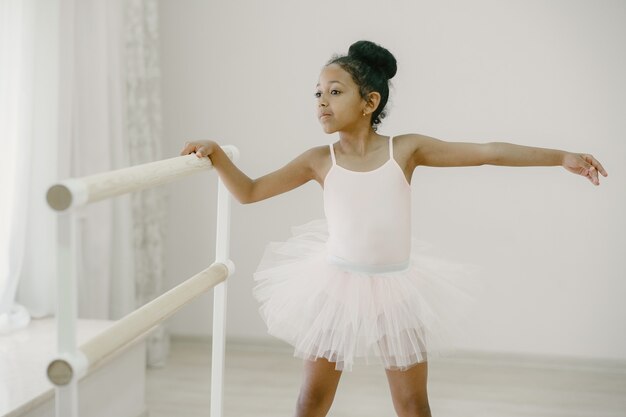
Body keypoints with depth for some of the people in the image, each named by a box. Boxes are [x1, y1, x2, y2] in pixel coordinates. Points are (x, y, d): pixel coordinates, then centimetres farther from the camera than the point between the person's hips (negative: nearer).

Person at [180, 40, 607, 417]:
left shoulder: (406, 149, -9)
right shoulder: (319, 161, -6)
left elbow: (489, 152, -10)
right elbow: (249, 192, 0)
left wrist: (561, 157, -13)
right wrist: (215, 153, -14)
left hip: (396, 290, 0)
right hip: (337, 287, 1)